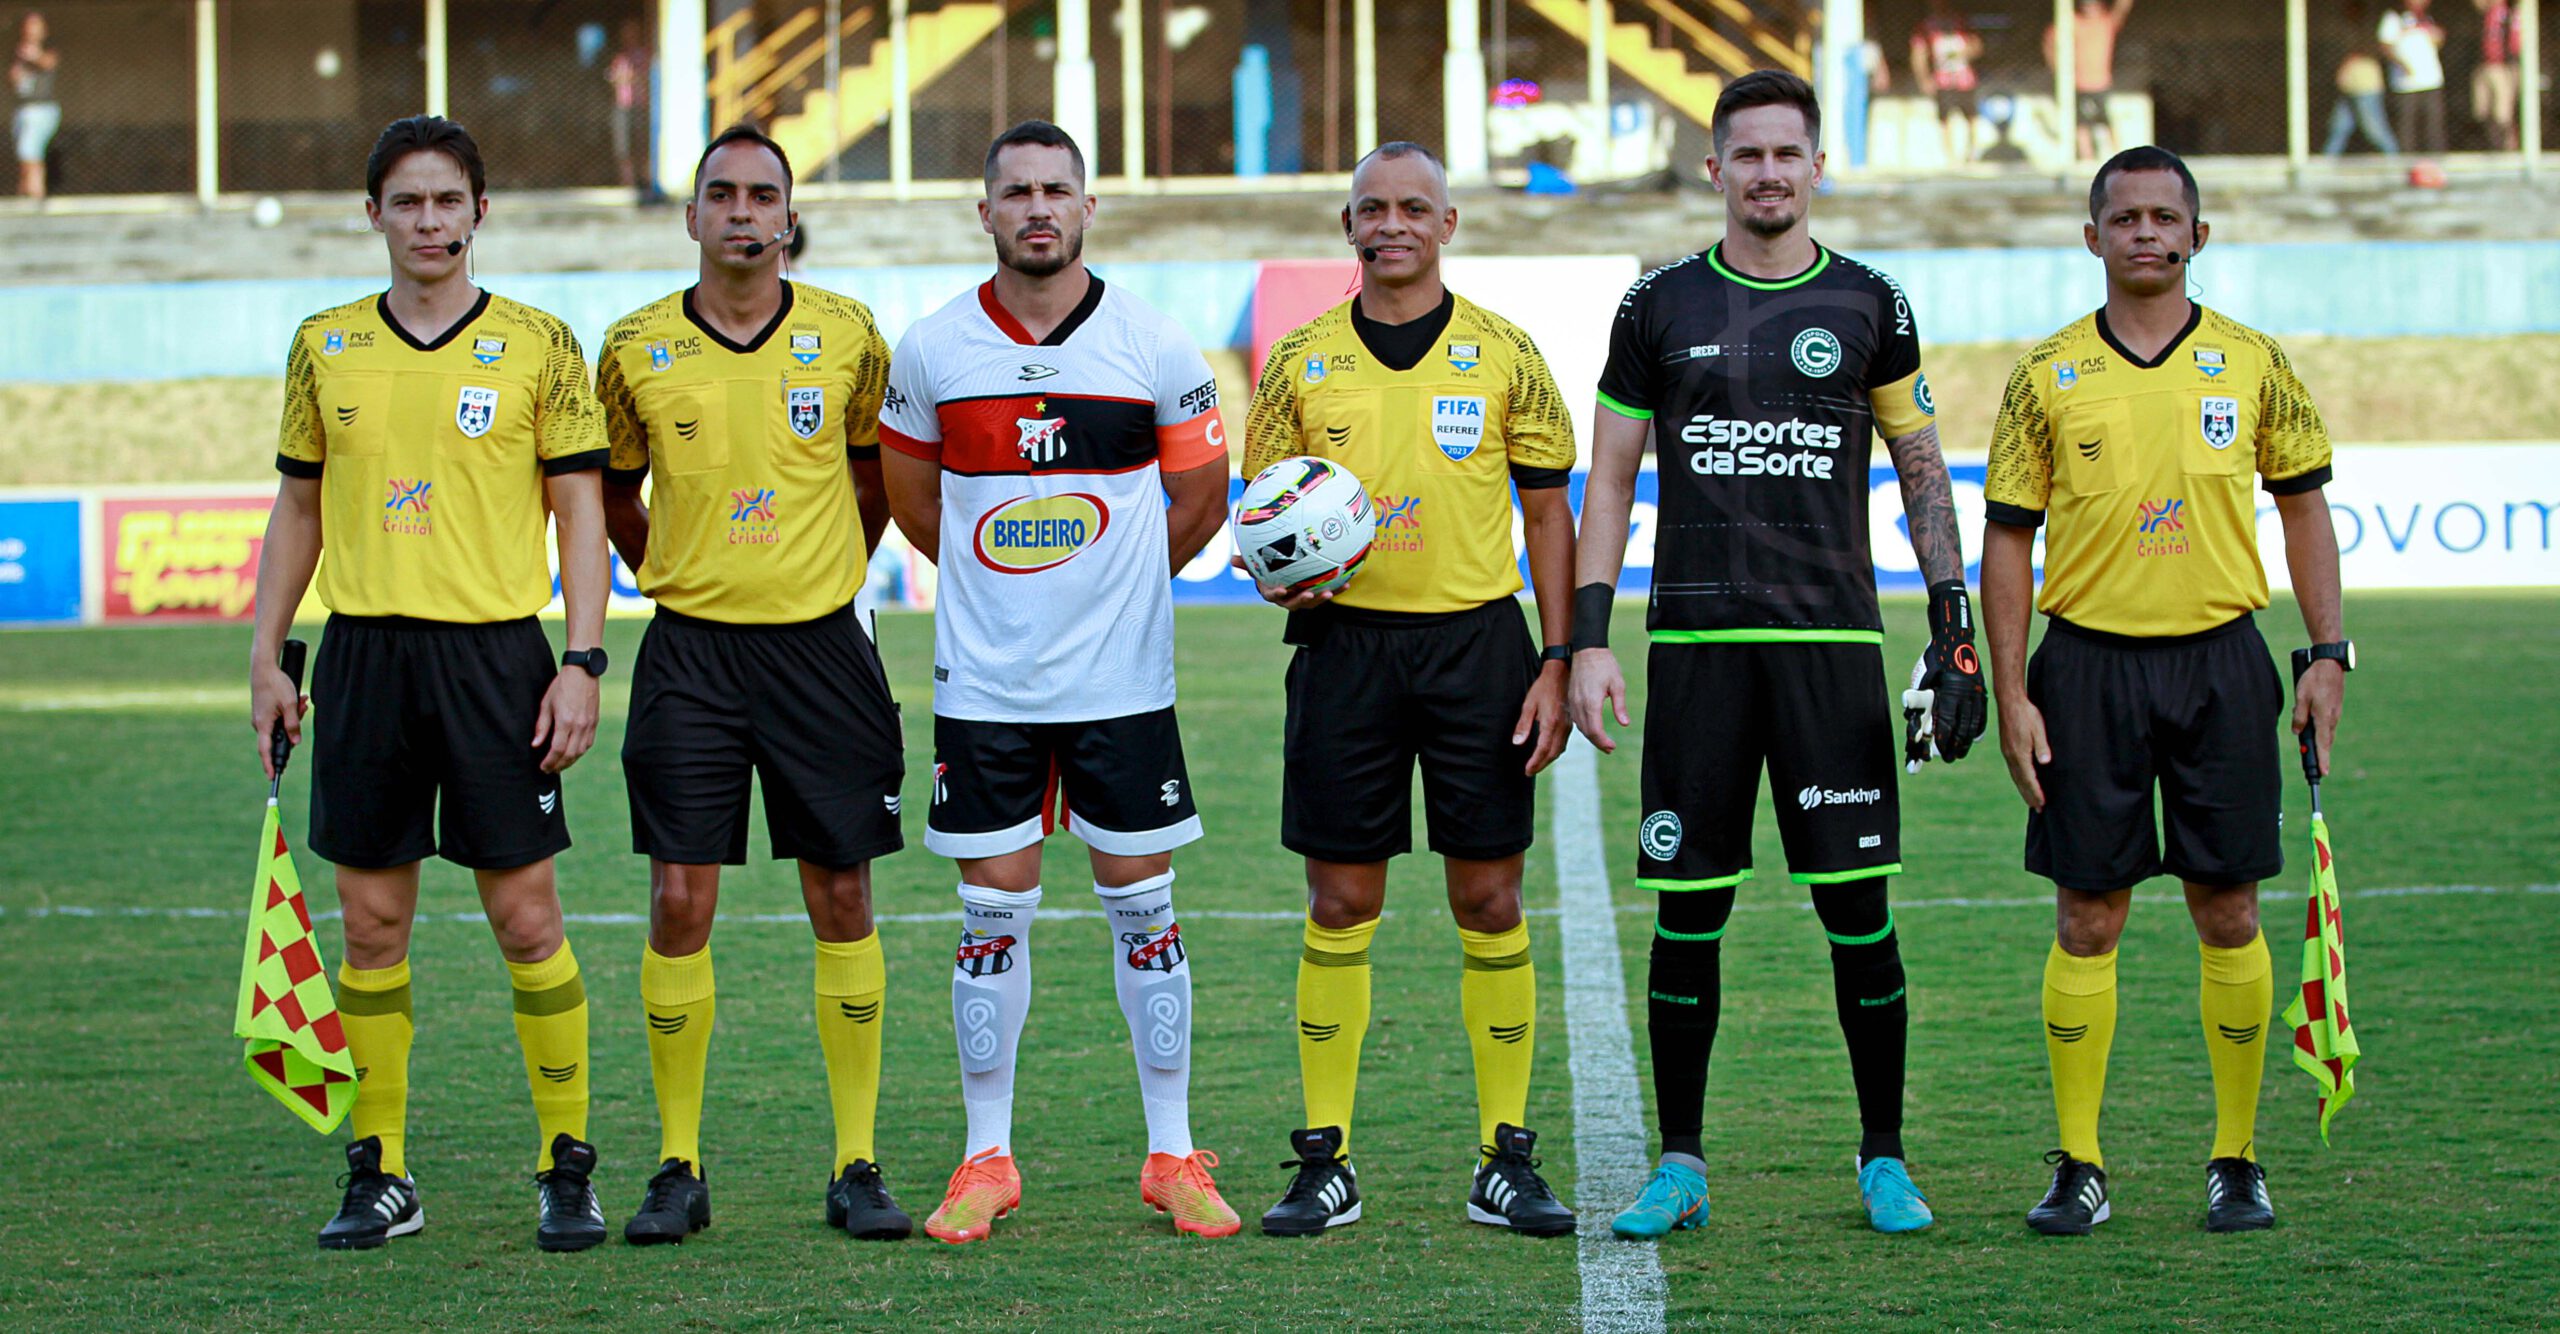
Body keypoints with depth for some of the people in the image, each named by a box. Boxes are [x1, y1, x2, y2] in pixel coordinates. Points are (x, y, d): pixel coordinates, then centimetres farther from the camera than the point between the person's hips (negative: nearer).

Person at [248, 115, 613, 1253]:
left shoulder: (536, 346, 1)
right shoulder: (325, 348, 9)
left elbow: (580, 514, 2)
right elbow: (297, 509, 15)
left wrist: (582, 665, -6)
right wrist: (265, 658, 9)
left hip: (496, 651, -2)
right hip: (363, 652, 3)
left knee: (527, 918, -3)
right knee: (372, 923, 4)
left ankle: (567, 1170, 6)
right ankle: (380, 1175, 11)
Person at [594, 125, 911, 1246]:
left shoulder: (846, 336, 0)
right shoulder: (636, 349, 0)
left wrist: (825, 576, 11)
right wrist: (674, 579, 9)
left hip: (821, 648, 0)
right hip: (689, 650, 0)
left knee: (841, 901, 2)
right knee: (680, 901, -3)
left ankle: (856, 1167, 8)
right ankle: (678, 1167, 5)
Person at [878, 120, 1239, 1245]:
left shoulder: (1155, 347, -3)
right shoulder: (931, 351, 0)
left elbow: (1202, 491, 9)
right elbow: (908, 495, 15)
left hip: (1122, 676, -1)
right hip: (982, 678, 1)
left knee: (1142, 905, 3)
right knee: (992, 913, 3)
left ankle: (1173, 1155, 11)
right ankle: (987, 1159, 12)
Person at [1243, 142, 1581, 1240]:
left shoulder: (1501, 354, 4)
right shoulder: (1302, 361, 6)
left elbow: (1549, 512, 5)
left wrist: (1557, 664, -2)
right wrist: (1275, 572, -11)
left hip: (1476, 640, -1)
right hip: (1345, 639, 1)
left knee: (1489, 899, 0)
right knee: (1340, 902, 1)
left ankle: (1506, 1161, 7)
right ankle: (1324, 1159, 7)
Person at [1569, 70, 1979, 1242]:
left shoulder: (1866, 305, 7)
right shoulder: (1661, 305, 7)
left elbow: (1923, 473, 13)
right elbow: (1609, 481, 9)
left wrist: (1953, 625, 4)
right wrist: (1589, 639, 1)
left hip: (1833, 639, 0)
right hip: (1696, 642, 0)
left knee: (1859, 909, -2)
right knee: (1686, 909, 1)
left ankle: (1883, 1158, 9)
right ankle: (1679, 1166, 9)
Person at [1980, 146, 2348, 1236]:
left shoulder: (2252, 363, 4)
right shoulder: (2047, 376, 2)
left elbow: (2303, 503, 11)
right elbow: (2008, 535, 4)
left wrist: (2328, 653, 3)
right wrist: (2011, 693, -2)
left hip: (2219, 661, 1)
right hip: (2089, 664, -1)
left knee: (2228, 913, 2)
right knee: (2087, 919, 0)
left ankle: (2237, 1164, 11)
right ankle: (2078, 1167, 7)